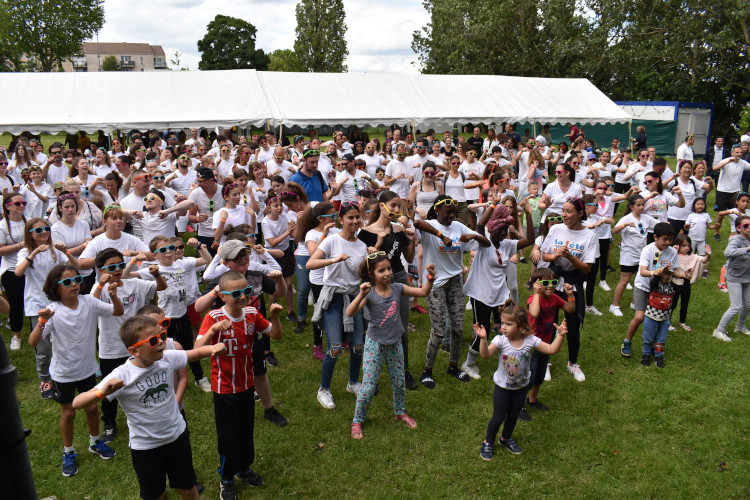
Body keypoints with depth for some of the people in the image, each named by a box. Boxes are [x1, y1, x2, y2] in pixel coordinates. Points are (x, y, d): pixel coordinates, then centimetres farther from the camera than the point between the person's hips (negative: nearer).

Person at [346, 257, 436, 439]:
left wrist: (430, 277, -18)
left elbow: (423, 292, -1)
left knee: (399, 382, 18)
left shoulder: (397, 288, -6)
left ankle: (400, 412, 43)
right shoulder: (370, 293, -18)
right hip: (375, 344, -4)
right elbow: (350, 312, -30)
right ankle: (357, 421, 20)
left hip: (395, 343, 4)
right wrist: (361, 295, -44)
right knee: (368, 386, 0)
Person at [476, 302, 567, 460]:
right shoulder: (500, 340, -22)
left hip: (521, 387, 2)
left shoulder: (530, 341, -17)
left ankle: (506, 438, 47)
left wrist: (560, 335, -28)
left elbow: (551, 349, -15)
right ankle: (488, 443, 31)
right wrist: (483, 339, -50)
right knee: (498, 417, 7)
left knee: (513, 416, 19)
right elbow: (486, 354, -35)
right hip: (502, 387, -2)